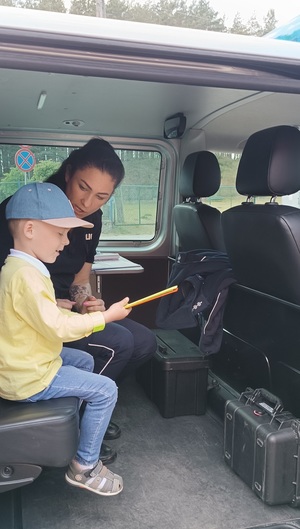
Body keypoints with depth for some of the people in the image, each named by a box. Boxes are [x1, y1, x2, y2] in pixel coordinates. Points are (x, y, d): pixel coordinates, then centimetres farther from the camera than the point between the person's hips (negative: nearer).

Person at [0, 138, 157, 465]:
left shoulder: (92, 220, 1)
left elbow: (80, 279, 9)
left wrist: (84, 300, -15)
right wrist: (72, 307, -27)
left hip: (67, 309, 8)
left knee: (145, 343, -1)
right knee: (118, 343, -23)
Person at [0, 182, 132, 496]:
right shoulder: (26, 276, -27)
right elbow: (58, 328, -26)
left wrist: (81, 313, 2)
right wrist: (105, 317, -16)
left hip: (25, 362, 10)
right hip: (28, 378, -10)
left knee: (85, 361, 25)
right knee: (105, 390, -9)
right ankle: (84, 466, 6)